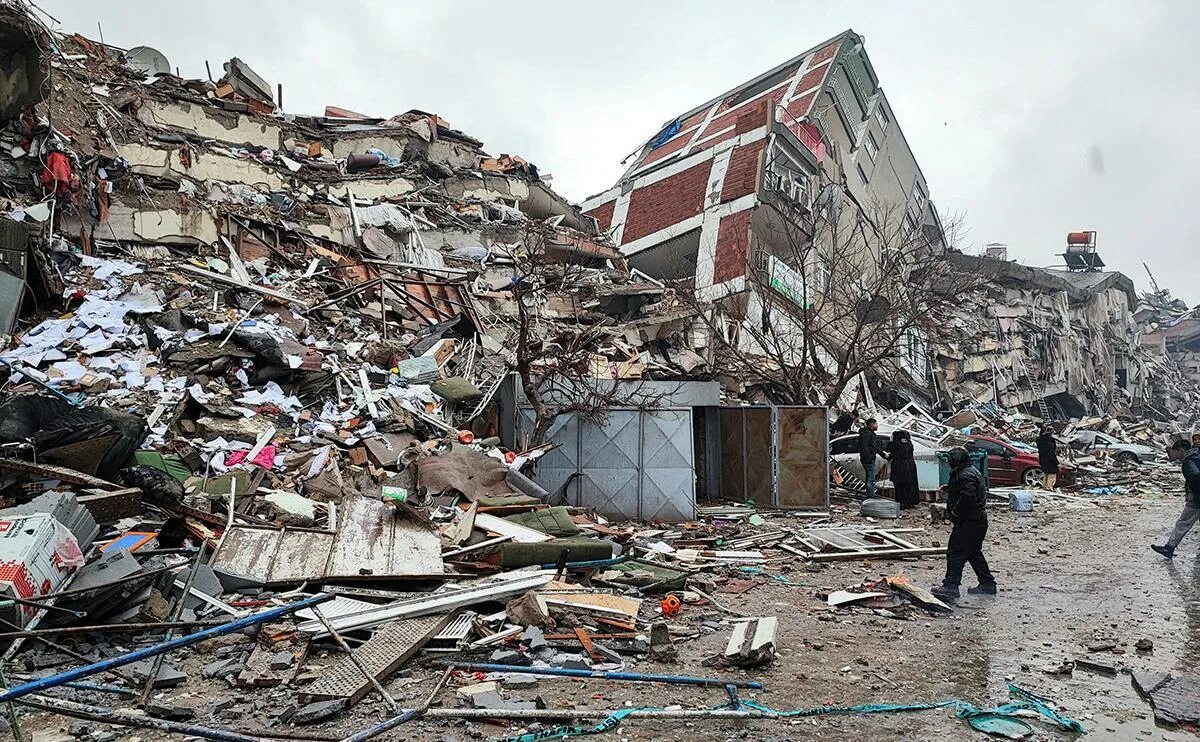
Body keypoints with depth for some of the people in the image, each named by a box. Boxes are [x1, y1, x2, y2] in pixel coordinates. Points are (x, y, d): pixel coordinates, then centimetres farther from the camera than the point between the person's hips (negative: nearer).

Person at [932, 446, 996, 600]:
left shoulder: (966, 475, -18)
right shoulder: (972, 471, 17)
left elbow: (968, 496, -32)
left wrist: (955, 511, -21)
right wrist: (948, 488, 16)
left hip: (969, 522, -11)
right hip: (979, 520, 11)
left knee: (955, 552, -10)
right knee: (974, 553, 20)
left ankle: (951, 586, -13)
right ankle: (987, 584, 26)